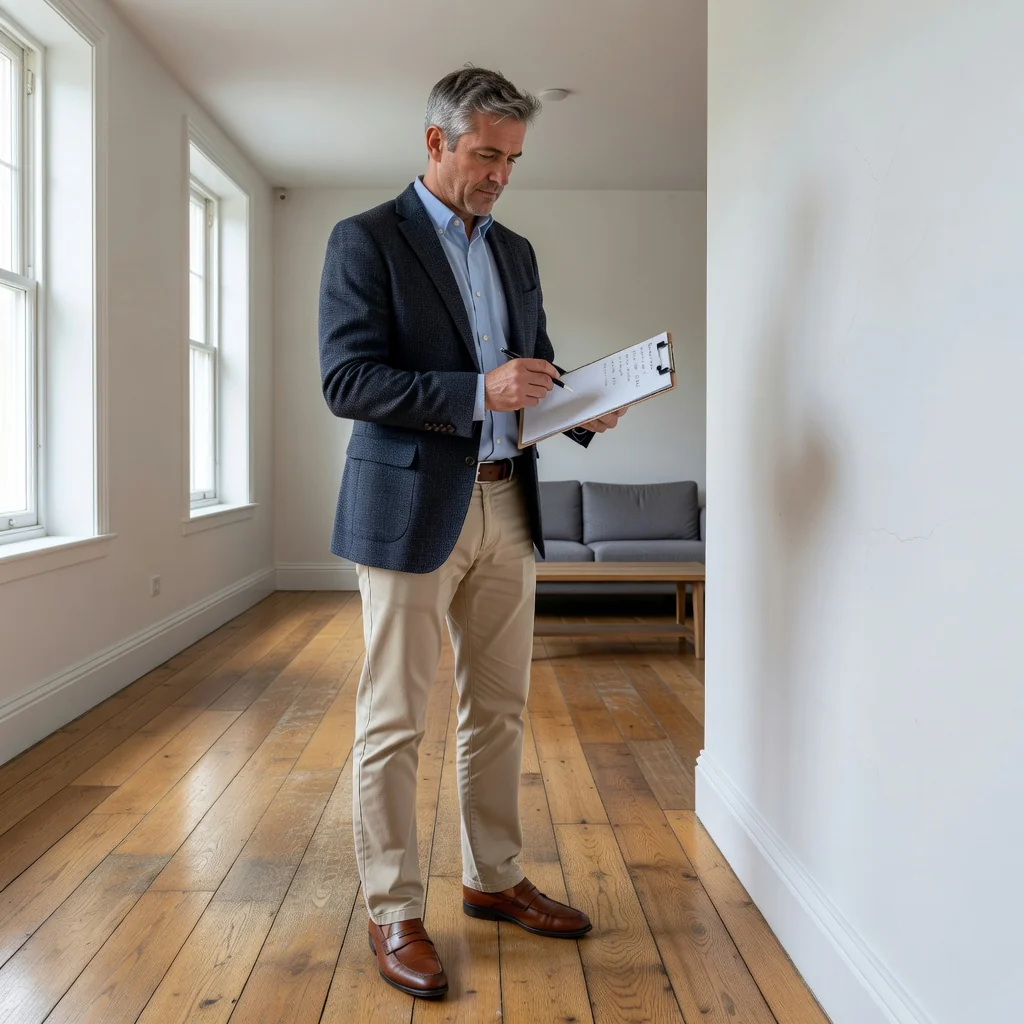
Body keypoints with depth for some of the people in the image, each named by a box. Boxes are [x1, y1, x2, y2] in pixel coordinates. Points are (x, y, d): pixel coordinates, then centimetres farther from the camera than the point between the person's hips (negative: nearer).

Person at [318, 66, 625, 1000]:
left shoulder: (516, 252, 16)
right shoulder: (366, 241, -4)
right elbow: (346, 380, -14)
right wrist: (477, 392, -24)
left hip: (506, 509, 7)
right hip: (412, 510, -6)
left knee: (499, 710, 14)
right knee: (394, 720, 3)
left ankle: (495, 879, 31)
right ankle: (393, 912, 17)